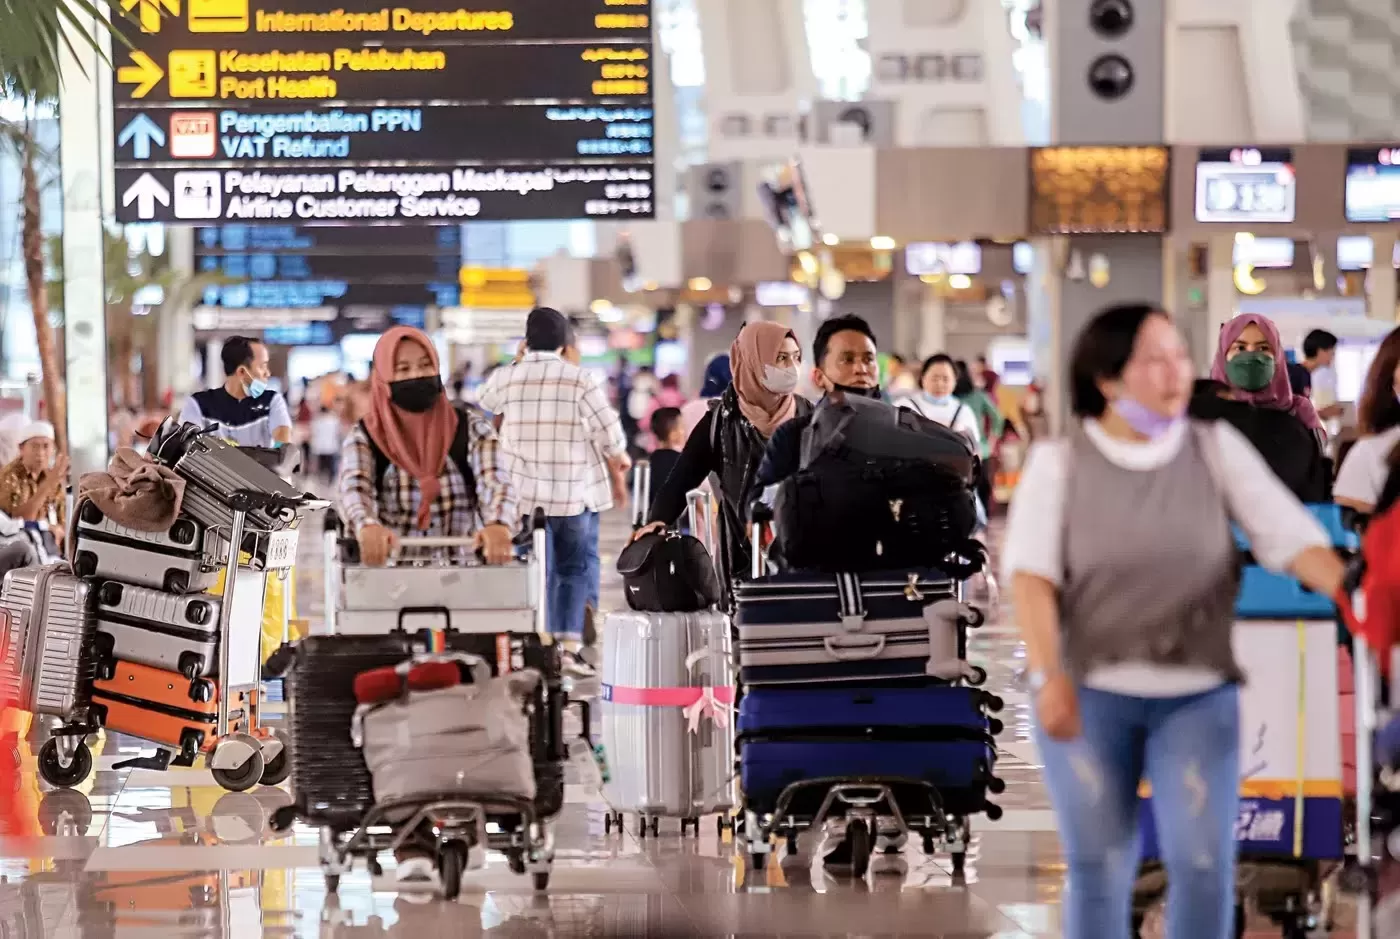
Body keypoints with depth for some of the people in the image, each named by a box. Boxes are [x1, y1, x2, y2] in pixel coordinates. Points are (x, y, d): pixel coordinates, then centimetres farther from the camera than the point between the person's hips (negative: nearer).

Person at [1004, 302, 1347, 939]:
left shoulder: (1215, 448, 1)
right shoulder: (1059, 463, -2)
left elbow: (1289, 534, -8)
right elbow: (1030, 572, -11)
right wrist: (1047, 675, -26)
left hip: (1197, 696, 1)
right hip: (1089, 694, -1)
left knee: (1203, 863, -8)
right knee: (1099, 869, 5)